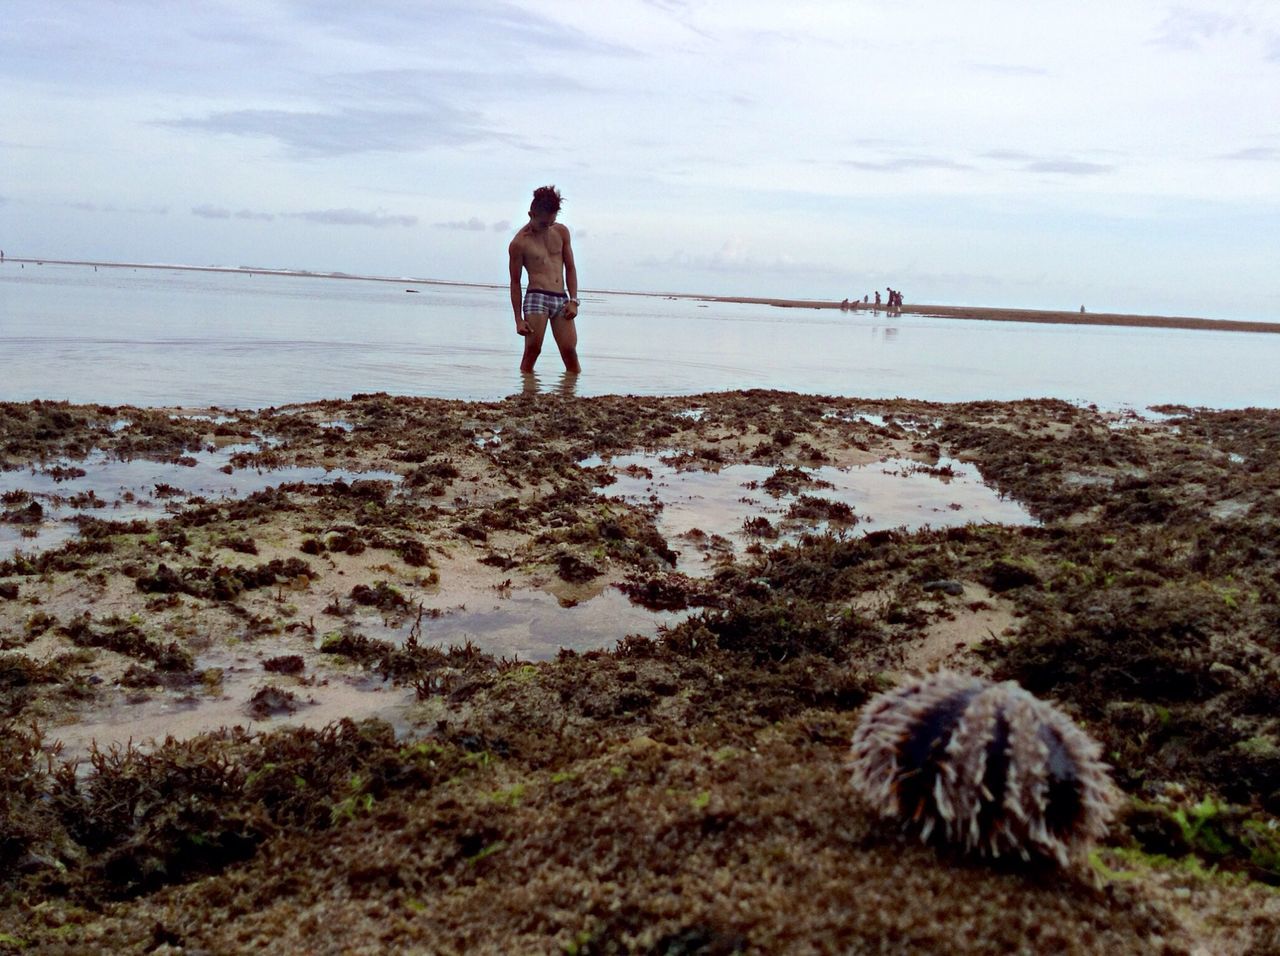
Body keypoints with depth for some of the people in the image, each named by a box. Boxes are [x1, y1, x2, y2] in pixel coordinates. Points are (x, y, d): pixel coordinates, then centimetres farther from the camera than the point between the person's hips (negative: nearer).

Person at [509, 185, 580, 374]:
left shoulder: (561, 232, 13)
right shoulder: (519, 243, 0)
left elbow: (570, 268, 17)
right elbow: (515, 282, 4)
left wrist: (573, 300, 5)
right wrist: (518, 319, -1)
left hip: (561, 299, 4)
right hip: (536, 297, -4)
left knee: (570, 350, -5)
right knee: (532, 350, -10)